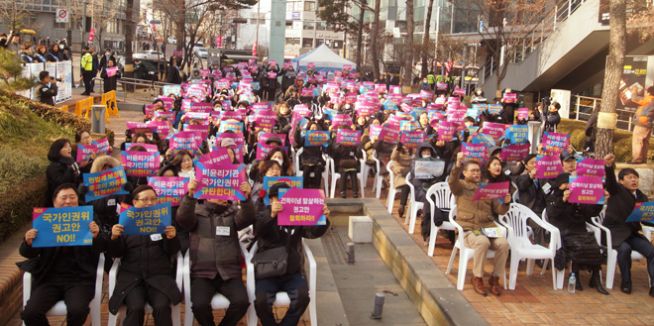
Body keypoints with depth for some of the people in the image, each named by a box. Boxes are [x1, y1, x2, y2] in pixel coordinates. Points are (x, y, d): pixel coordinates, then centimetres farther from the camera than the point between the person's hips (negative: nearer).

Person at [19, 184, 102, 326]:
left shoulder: (88, 219, 5)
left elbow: (98, 253, 1)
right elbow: (29, 254, 9)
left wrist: (96, 236, -20)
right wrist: (28, 243, -15)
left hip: (79, 278, -2)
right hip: (49, 278, 2)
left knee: (77, 311, -29)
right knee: (30, 313, -21)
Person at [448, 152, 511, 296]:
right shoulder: (460, 186, 10)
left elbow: (499, 210, 19)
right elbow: (452, 181, -16)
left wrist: (505, 203, -4)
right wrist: (458, 166, -34)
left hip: (488, 227, 4)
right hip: (468, 228, -4)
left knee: (504, 243, -26)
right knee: (483, 242, -36)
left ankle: (495, 278, -8)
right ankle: (477, 278, -17)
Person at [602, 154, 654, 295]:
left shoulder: (642, 197, 12)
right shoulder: (617, 190, -2)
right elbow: (610, 181, -24)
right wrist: (609, 166, -45)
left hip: (632, 233, 5)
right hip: (614, 231, -5)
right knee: (625, 248, -32)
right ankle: (626, 282, -12)